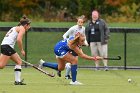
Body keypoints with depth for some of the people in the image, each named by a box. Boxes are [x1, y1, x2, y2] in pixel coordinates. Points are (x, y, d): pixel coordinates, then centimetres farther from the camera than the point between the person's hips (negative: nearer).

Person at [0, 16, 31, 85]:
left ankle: (17, 81, 9)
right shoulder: (22, 28, -1)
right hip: (7, 46, -9)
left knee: (19, 61, 13)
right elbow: (19, 39, -16)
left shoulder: (15, 28, 26)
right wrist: (22, 50, -7)